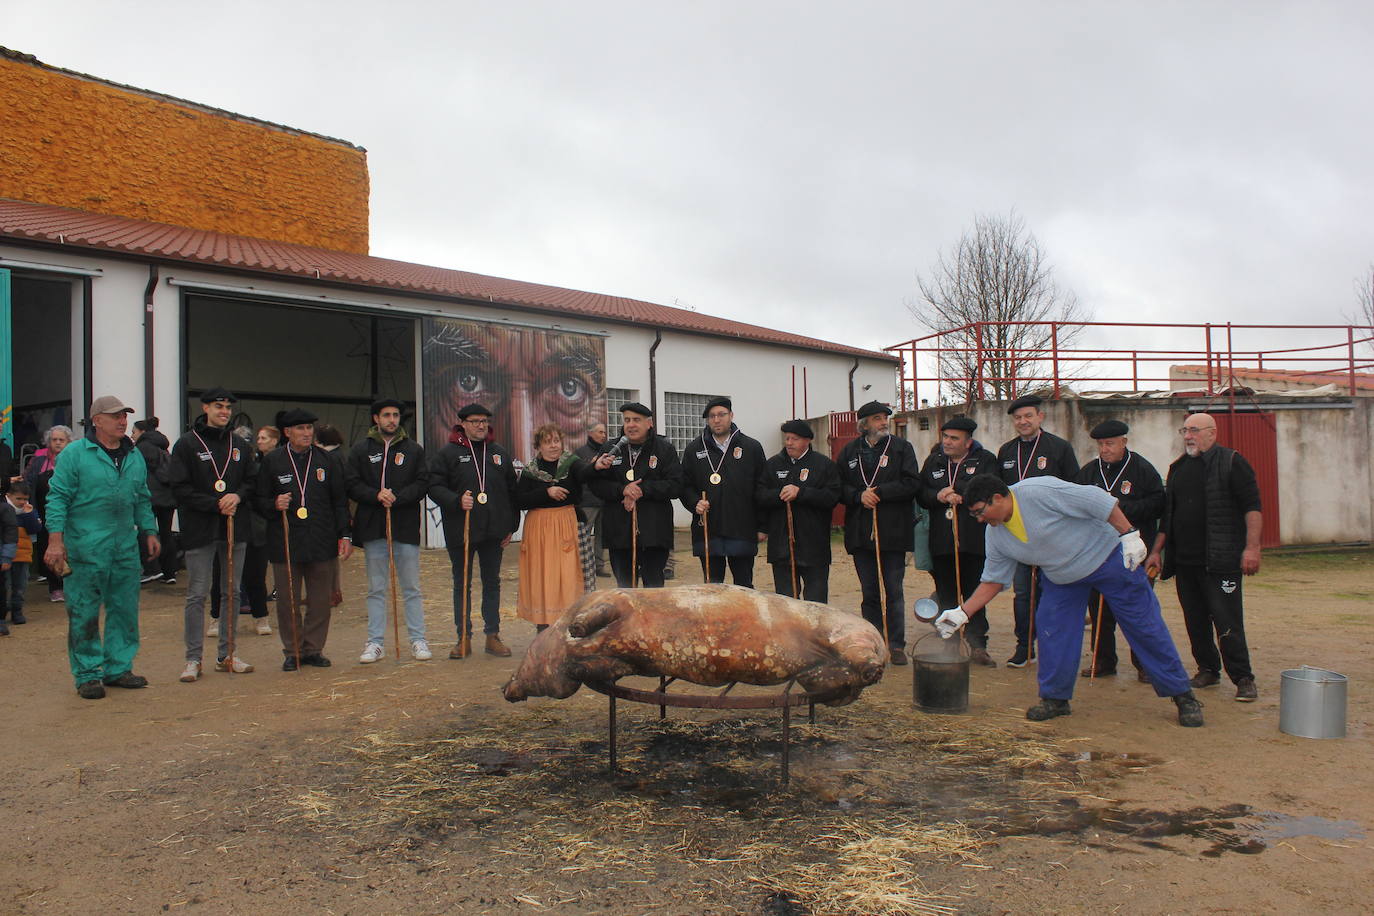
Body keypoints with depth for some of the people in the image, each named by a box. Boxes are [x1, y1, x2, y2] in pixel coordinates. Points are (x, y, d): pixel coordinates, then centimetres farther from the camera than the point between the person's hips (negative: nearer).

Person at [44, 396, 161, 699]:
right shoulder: (74, 454, -4)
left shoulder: (135, 456, 13)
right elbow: (58, 497, -7)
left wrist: (149, 531, 15)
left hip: (126, 549, 6)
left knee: (124, 610, 9)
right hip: (84, 549, -5)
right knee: (84, 614, 1)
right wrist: (55, 538, -14)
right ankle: (88, 674, 11)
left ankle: (118, 668, 20)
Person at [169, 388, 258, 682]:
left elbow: (253, 480, 12)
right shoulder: (187, 444, -3)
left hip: (235, 527, 5)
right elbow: (179, 487, -8)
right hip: (200, 528, -4)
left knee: (232, 592, 10)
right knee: (197, 595, -1)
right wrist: (216, 504, -16)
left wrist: (238, 496, -9)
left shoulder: (240, 445, 11)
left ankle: (226, 655, 20)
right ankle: (193, 659, 8)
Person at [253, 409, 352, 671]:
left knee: (319, 600, 5)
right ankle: (292, 651, 16)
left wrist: (344, 535, 2)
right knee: (287, 600, 4)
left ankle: (314, 649, 18)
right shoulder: (272, 462, 5)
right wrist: (274, 505, -14)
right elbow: (258, 501, 8)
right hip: (285, 543, -1)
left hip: (321, 542, 1)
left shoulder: (328, 461, 9)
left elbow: (340, 502, 9)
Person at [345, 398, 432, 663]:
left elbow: (423, 483, 0)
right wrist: (376, 495, -15)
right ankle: (375, 643, 14)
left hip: (406, 525, 0)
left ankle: (417, 640, 11)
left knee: (411, 588, 4)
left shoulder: (413, 449, 7)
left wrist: (397, 497, -14)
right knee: (376, 589, 7)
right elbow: (352, 484, 1)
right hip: (373, 527, 1)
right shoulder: (361, 449, 7)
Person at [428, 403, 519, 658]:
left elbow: (512, 491, 13)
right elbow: (435, 487, -5)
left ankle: (493, 636, 17)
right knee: (462, 585, 6)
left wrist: (511, 526, 8)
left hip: (494, 531, 3)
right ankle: (463, 637, 14)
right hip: (460, 531, -3)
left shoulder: (500, 454, 10)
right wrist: (457, 501, -23)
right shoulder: (448, 453, -1)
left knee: (492, 583, 9)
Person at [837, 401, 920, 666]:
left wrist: (879, 492, -14)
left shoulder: (901, 448, 2)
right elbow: (840, 487, 6)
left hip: (893, 532, -2)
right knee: (870, 593, 9)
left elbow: (911, 483, -8)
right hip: (861, 532, 3)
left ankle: (896, 645, 11)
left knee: (893, 592, 2)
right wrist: (859, 496, -13)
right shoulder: (849, 452, 10)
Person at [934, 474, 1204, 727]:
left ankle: (1182, 695, 12)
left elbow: (1098, 500, -26)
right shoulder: (996, 536, -6)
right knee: (1052, 629, -4)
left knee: (1144, 627, 0)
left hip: (1106, 556, -6)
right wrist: (962, 612, -6)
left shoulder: (1038, 491, -30)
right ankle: (1056, 698, 12)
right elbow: (992, 581, 2)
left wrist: (1128, 534, -27)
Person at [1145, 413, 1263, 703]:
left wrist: (1251, 547, -17)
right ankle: (1208, 670, 22)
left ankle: (1243, 679, 3)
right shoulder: (1178, 467, 16)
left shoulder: (1231, 462, -4)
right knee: (1196, 621, 10)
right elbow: (1167, 514, 21)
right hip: (1184, 561, 6)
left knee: (1227, 622, -6)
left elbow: (1252, 507, -9)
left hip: (1220, 560, -6)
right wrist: (1157, 550, 17)